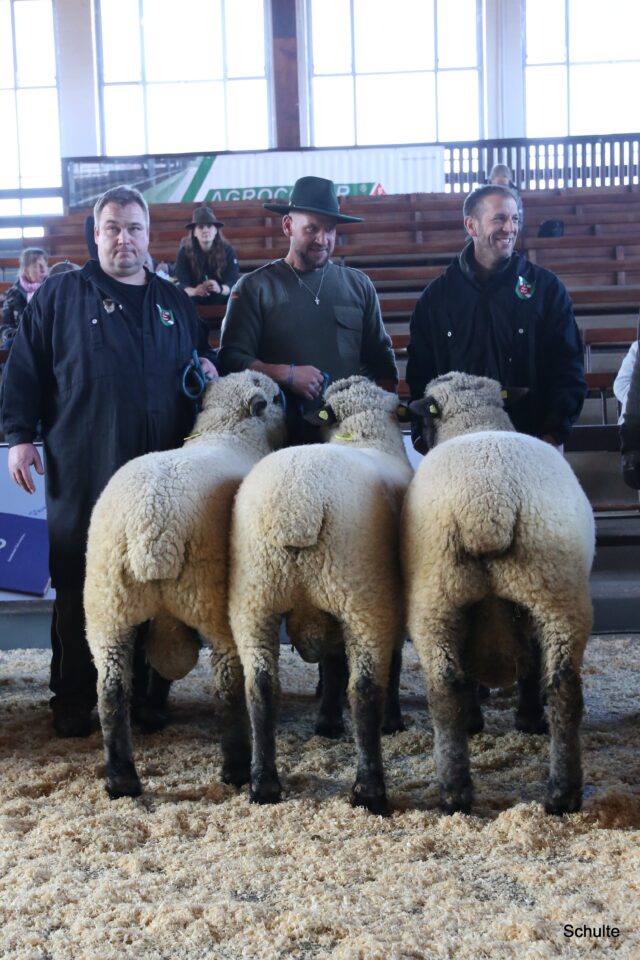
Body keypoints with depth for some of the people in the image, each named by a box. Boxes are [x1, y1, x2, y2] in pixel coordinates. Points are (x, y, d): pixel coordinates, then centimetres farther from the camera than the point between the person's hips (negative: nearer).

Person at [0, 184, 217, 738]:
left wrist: (210, 375, 5)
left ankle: (149, 694, 22)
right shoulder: (60, 296, 5)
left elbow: (202, 362, 28)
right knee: (79, 589, 2)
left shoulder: (175, 303, 16)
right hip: (82, 473, -3)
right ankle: (74, 702, 16)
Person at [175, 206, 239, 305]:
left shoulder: (227, 250, -7)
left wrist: (220, 289, -39)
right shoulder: (184, 252, -8)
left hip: (223, 303, 1)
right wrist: (194, 291, -38)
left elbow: (233, 283, -16)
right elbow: (182, 284, -14)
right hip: (194, 304, -1)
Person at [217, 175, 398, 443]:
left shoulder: (358, 285, 12)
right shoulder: (254, 288, 1)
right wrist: (286, 374, -17)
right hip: (281, 431, -2)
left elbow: (381, 361, 17)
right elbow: (231, 359, -4)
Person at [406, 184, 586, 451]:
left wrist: (554, 433, -8)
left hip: (532, 438, -1)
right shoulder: (437, 296, 5)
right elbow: (420, 374, 8)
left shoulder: (545, 287, 1)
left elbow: (568, 367, 1)